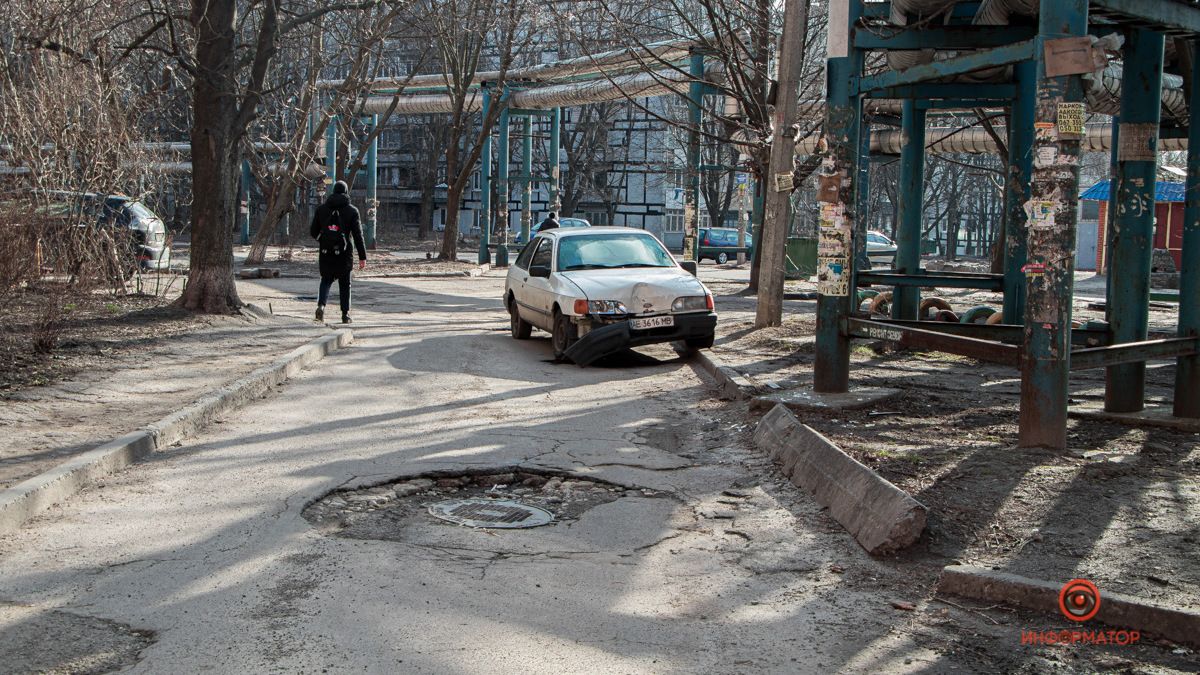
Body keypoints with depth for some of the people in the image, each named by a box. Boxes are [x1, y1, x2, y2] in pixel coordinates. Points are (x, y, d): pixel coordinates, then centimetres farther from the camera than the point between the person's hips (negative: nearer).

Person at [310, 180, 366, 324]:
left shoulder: (321, 209, 4)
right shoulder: (352, 211, -3)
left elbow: (313, 232, 7)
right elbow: (358, 235, -7)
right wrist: (362, 256, -5)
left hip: (325, 253, 2)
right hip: (344, 253, -2)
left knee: (326, 280, 15)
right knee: (345, 284, 10)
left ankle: (321, 305, -10)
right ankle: (345, 314, 11)